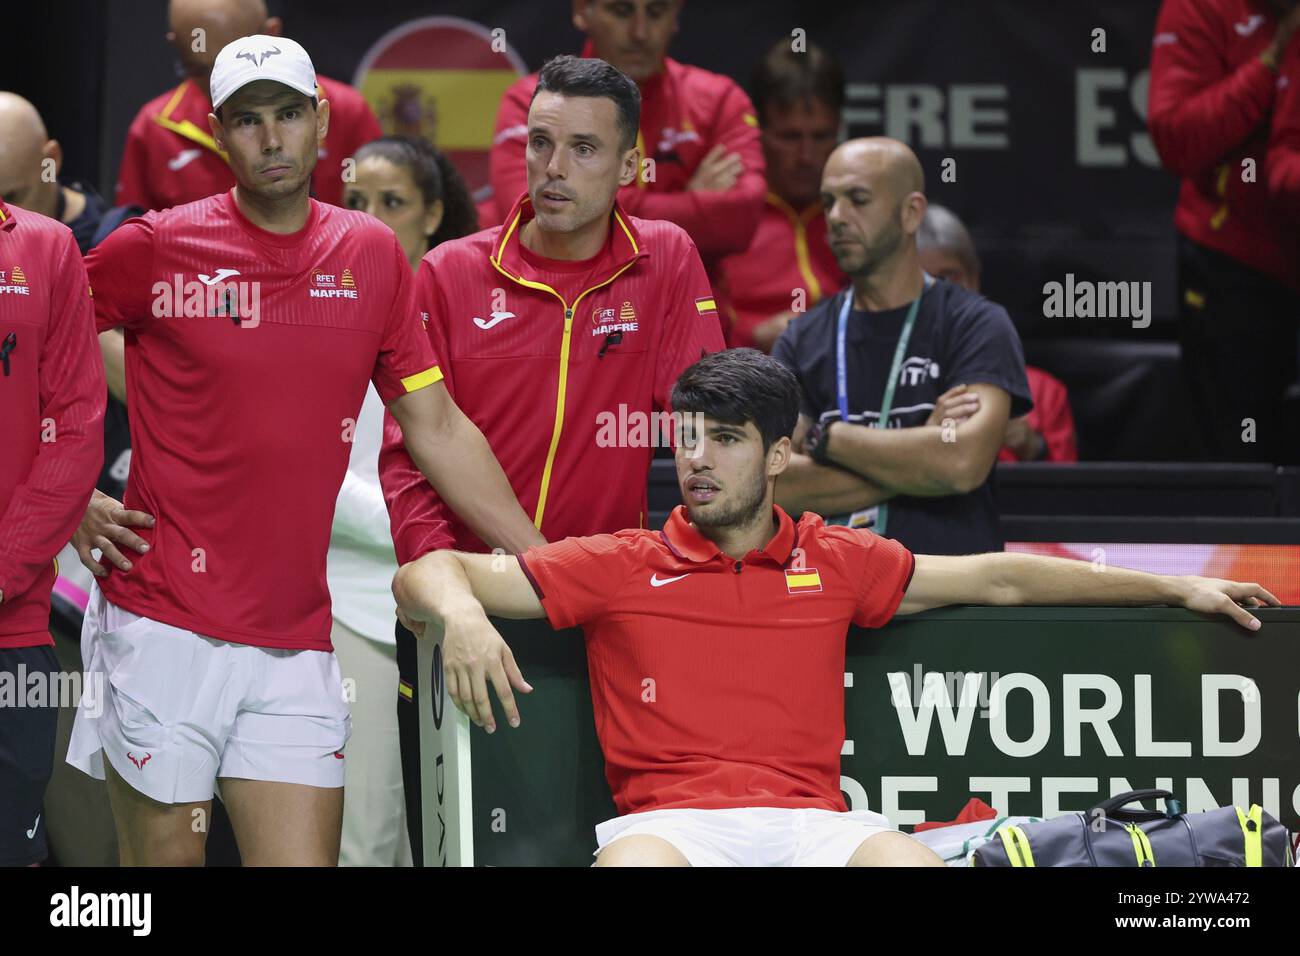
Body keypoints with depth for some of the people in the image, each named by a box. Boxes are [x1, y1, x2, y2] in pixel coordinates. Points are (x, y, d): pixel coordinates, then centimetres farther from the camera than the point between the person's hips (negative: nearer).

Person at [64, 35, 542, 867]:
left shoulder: (372, 255, 8)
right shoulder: (153, 250, -2)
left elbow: (438, 430, 12)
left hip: (296, 638, 3)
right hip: (165, 631, -3)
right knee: (164, 859, 0)